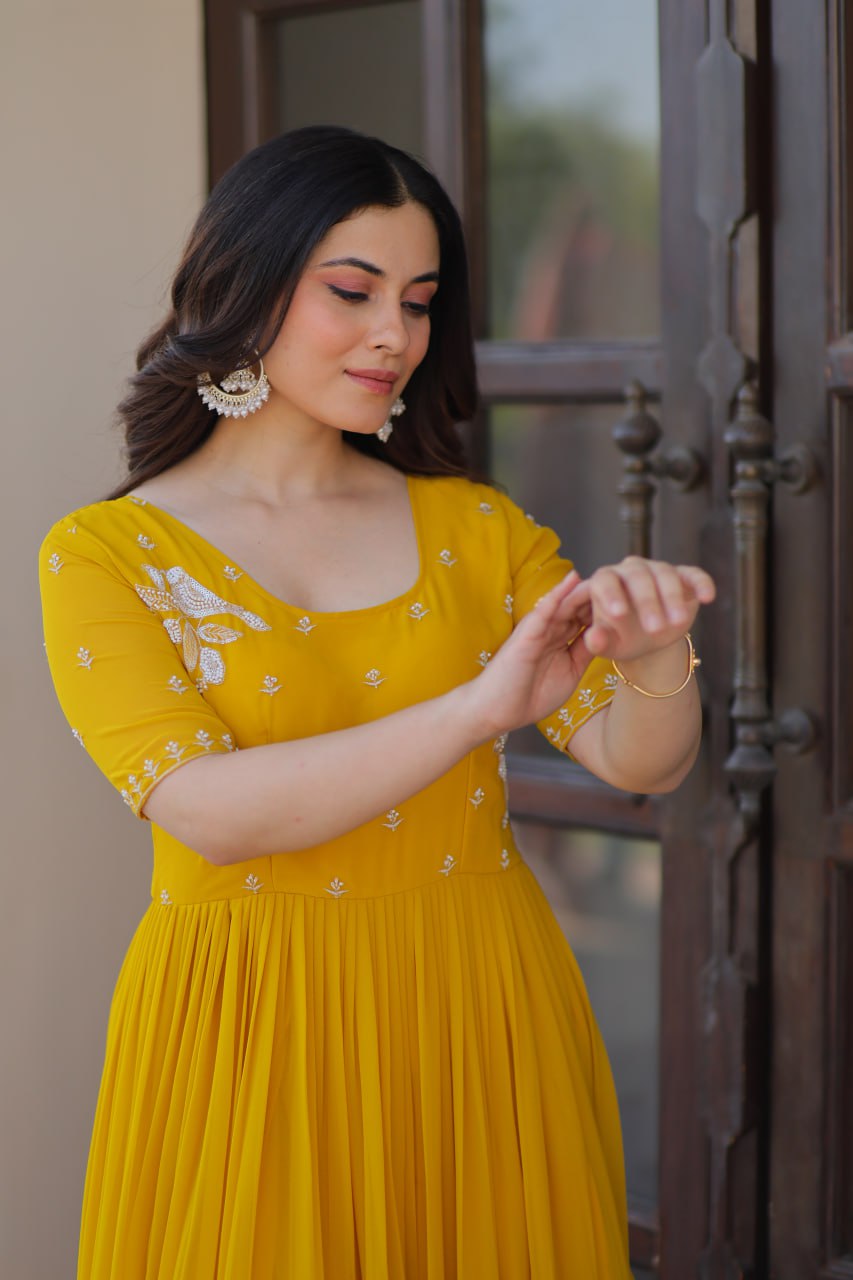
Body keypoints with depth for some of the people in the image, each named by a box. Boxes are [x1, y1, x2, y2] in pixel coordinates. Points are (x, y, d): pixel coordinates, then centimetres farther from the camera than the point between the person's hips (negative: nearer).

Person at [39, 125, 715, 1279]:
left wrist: (658, 657, -24)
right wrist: (481, 708, -29)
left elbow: (640, 760, -1)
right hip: (248, 1038, -3)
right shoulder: (103, 554, -5)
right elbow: (208, 812, -19)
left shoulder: (473, 526, 6)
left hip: (481, 1024, 3)